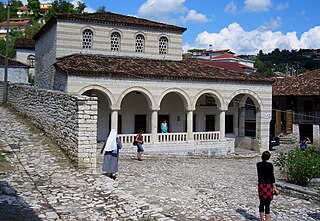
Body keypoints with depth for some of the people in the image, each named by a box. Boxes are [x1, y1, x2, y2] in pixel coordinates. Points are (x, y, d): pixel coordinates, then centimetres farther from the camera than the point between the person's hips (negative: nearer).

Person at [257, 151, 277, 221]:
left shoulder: (258, 164, 0)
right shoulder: (270, 165, -13)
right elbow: (272, 176, -10)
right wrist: (274, 187, -5)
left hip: (261, 185, 4)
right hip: (268, 186, -4)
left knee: (261, 203, 15)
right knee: (267, 204, 2)